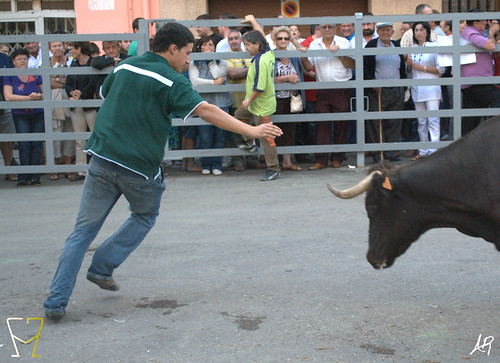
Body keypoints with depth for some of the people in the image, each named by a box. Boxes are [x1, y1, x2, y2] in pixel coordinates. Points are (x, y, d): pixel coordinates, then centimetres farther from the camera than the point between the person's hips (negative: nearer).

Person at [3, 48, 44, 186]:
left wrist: (39, 96, -10)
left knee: (36, 144, -4)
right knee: (24, 145, -11)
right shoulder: (9, 77, 2)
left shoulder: (35, 75, 8)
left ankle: (34, 176, 0)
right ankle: (24, 176, -4)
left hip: (38, 114, 2)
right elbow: (8, 96, -9)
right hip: (20, 116, -2)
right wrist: (29, 98, -15)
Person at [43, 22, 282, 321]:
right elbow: (205, 110, -18)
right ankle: (102, 268, 20)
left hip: (102, 159, 5)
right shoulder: (171, 80, -8)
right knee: (145, 218, 25)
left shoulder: (124, 67, 12)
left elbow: (104, 93, 28)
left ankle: (56, 302, 5)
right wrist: (250, 130, -19)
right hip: (140, 167, -5)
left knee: (83, 230, 9)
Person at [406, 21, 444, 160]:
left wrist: (422, 68, -12)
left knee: (433, 120, -12)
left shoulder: (434, 47, -1)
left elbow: (441, 69, -6)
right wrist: (409, 65, -2)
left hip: (431, 87, -5)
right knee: (421, 121, 9)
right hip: (417, 88, 5)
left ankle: (435, 150, -14)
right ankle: (424, 151, 15)